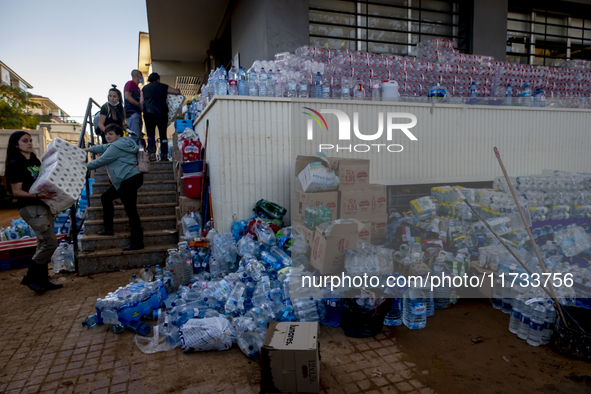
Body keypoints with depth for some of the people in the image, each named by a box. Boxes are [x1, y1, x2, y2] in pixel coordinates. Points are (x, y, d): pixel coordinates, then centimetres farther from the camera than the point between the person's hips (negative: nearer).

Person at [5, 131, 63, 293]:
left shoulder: (35, 162, 15)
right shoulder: (15, 164, -8)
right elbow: (16, 191, -14)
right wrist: (38, 195, -28)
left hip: (43, 206, 8)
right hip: (30, 208, -8)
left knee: (43, 245, 10)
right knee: (50, 243, -13)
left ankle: (42, 280, 18)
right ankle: (30, 277, 2)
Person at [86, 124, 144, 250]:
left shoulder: (116, 147, -11)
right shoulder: (115, 145, 22)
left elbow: (100, 161, -7)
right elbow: (103, 147, 38)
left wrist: (85, 166, 7)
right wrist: (89, 149, 50)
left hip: (130, 179, -12)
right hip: (124, 181, 12)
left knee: (131, 210, -12)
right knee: (106, 197, 23)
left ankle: (137, 242, -12)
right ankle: (108, 229, 30)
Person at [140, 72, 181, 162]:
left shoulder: (144, 88, 16)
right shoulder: (163, 87, 12)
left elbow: (141, 102, 9)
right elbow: (178, 92, 19)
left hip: (148, 113, 1)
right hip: (161, 113, -1)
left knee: (150, 134, 4)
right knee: (163, 134, 4)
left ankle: (152, 153, -9)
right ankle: (164, 155, 0)